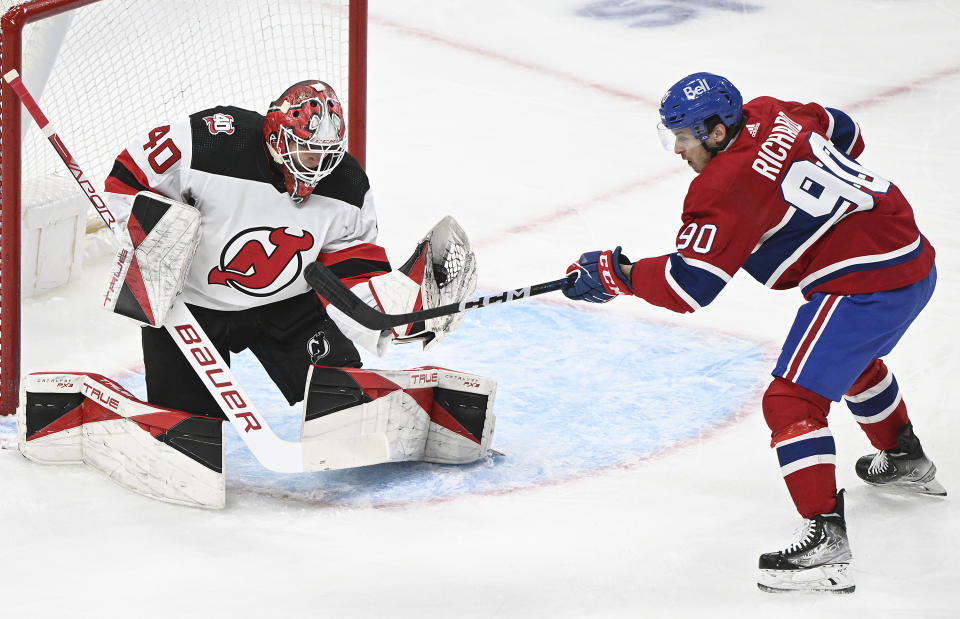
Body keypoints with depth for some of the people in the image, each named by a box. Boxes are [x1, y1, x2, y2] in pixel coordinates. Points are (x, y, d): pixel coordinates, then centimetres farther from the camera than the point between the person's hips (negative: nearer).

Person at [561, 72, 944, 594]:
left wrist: (613, 273, -10)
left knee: (792, 400, -12)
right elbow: (846, 134, 23)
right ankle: (905, 461, 59)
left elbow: (688, 285, -19)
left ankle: (827, 541, -19)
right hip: (912, 255, 11)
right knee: (851, 359, 37)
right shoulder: (770, 116, 5)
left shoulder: (725, 189, -19)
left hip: (866, 285, -11)